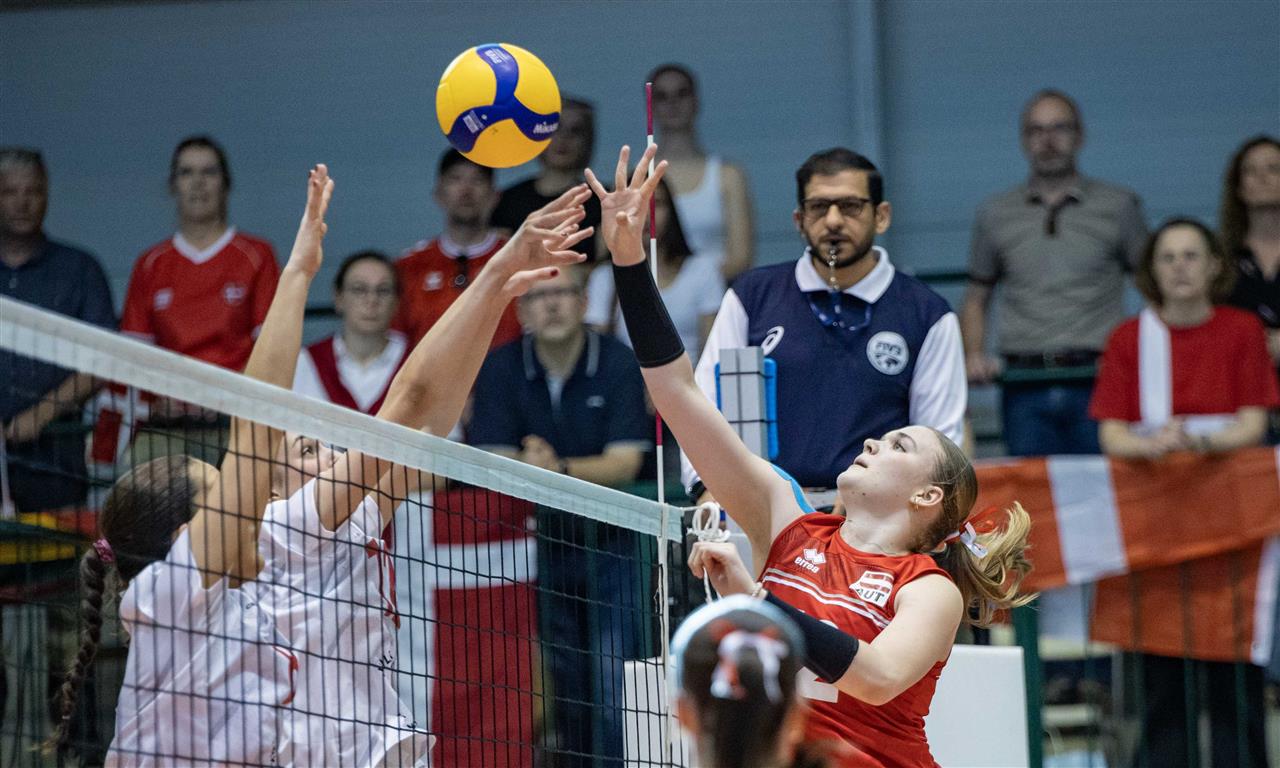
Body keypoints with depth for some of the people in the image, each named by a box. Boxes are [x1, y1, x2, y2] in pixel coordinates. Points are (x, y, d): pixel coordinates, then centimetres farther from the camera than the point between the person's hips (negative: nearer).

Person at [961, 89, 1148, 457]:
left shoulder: (1118, 206, 9)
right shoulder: (995, 214, 14)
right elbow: (976, 298, 21)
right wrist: (974, 354, 3)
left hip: (1098, 383, -1)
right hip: (1026, 389, 1)